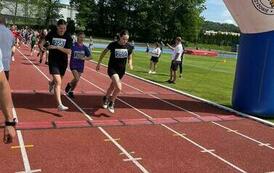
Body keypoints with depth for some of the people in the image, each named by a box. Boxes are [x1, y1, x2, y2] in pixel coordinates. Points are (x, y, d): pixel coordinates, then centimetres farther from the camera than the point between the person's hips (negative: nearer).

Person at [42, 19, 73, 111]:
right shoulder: (51, 34, -7)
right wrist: (47, 46, -13)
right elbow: (44, 44, 9)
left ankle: (51, 83, 64)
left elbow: (69, 51, -15)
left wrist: (57, 47, -24)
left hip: (63, 62, 4)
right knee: (58, 82, -17)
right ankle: (60, 105, -17)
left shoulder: (68, 37, -6)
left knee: (58, 80, 25)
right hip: (53, 61, -4)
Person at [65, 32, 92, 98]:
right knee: (77, 79, -17)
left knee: (76, 80, 11)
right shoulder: (73, 45, -9)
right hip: (73, 64, -4)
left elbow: (90, 57, 4)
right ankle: (69, 85, 15)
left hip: (80, 66, 4)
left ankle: (71, 91, 32)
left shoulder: (85, 48, 1)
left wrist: (84, 58, -13)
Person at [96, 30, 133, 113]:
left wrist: (130, 64, -15)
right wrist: (99, 63, 7)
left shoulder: (129, 47, -8)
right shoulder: (113, 45, -16)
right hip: (112, 68, -4)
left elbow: (130, 58, 7)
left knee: (112, 87, 22)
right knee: (119, 88, -22)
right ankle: (111, 103, 3)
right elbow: (104, 52, 2)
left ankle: (106, 98, 51)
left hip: (121, 70, 4)